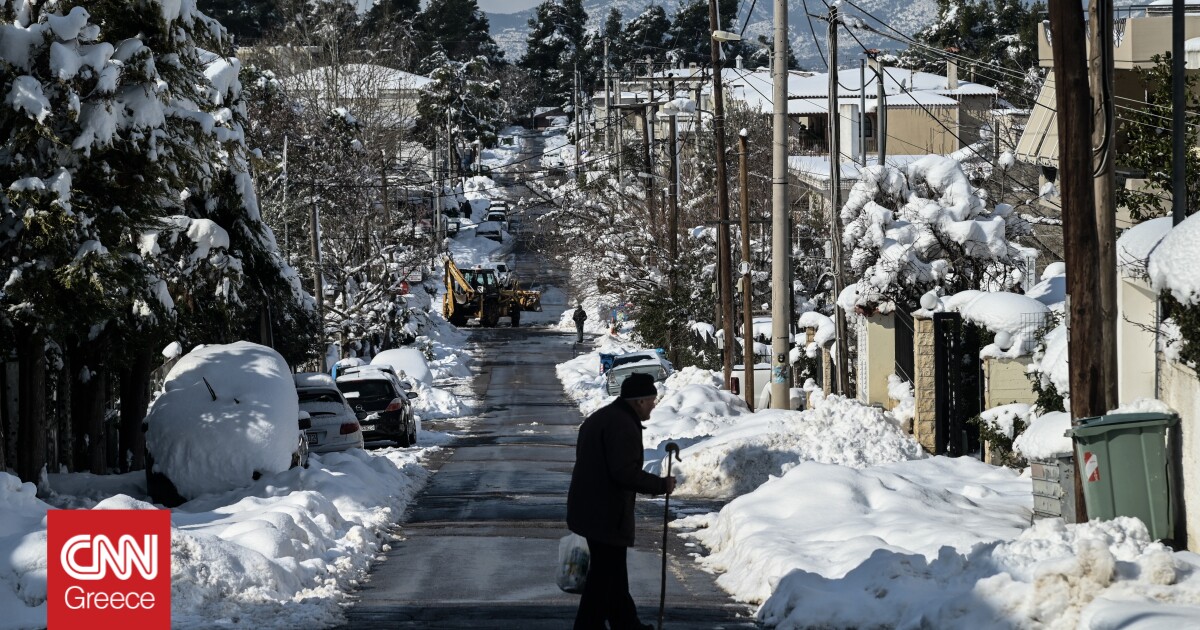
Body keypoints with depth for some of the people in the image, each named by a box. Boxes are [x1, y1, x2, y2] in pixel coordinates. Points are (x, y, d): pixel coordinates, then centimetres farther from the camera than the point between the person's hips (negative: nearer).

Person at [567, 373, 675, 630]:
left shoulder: (599, 417, 16)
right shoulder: (623, 425, -19)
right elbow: (625, 472, -26)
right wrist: (661, 485, -16)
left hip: (589, 509, 11)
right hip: (607, 514, -11)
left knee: (613, 569, 19)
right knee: (605, 572, -4)